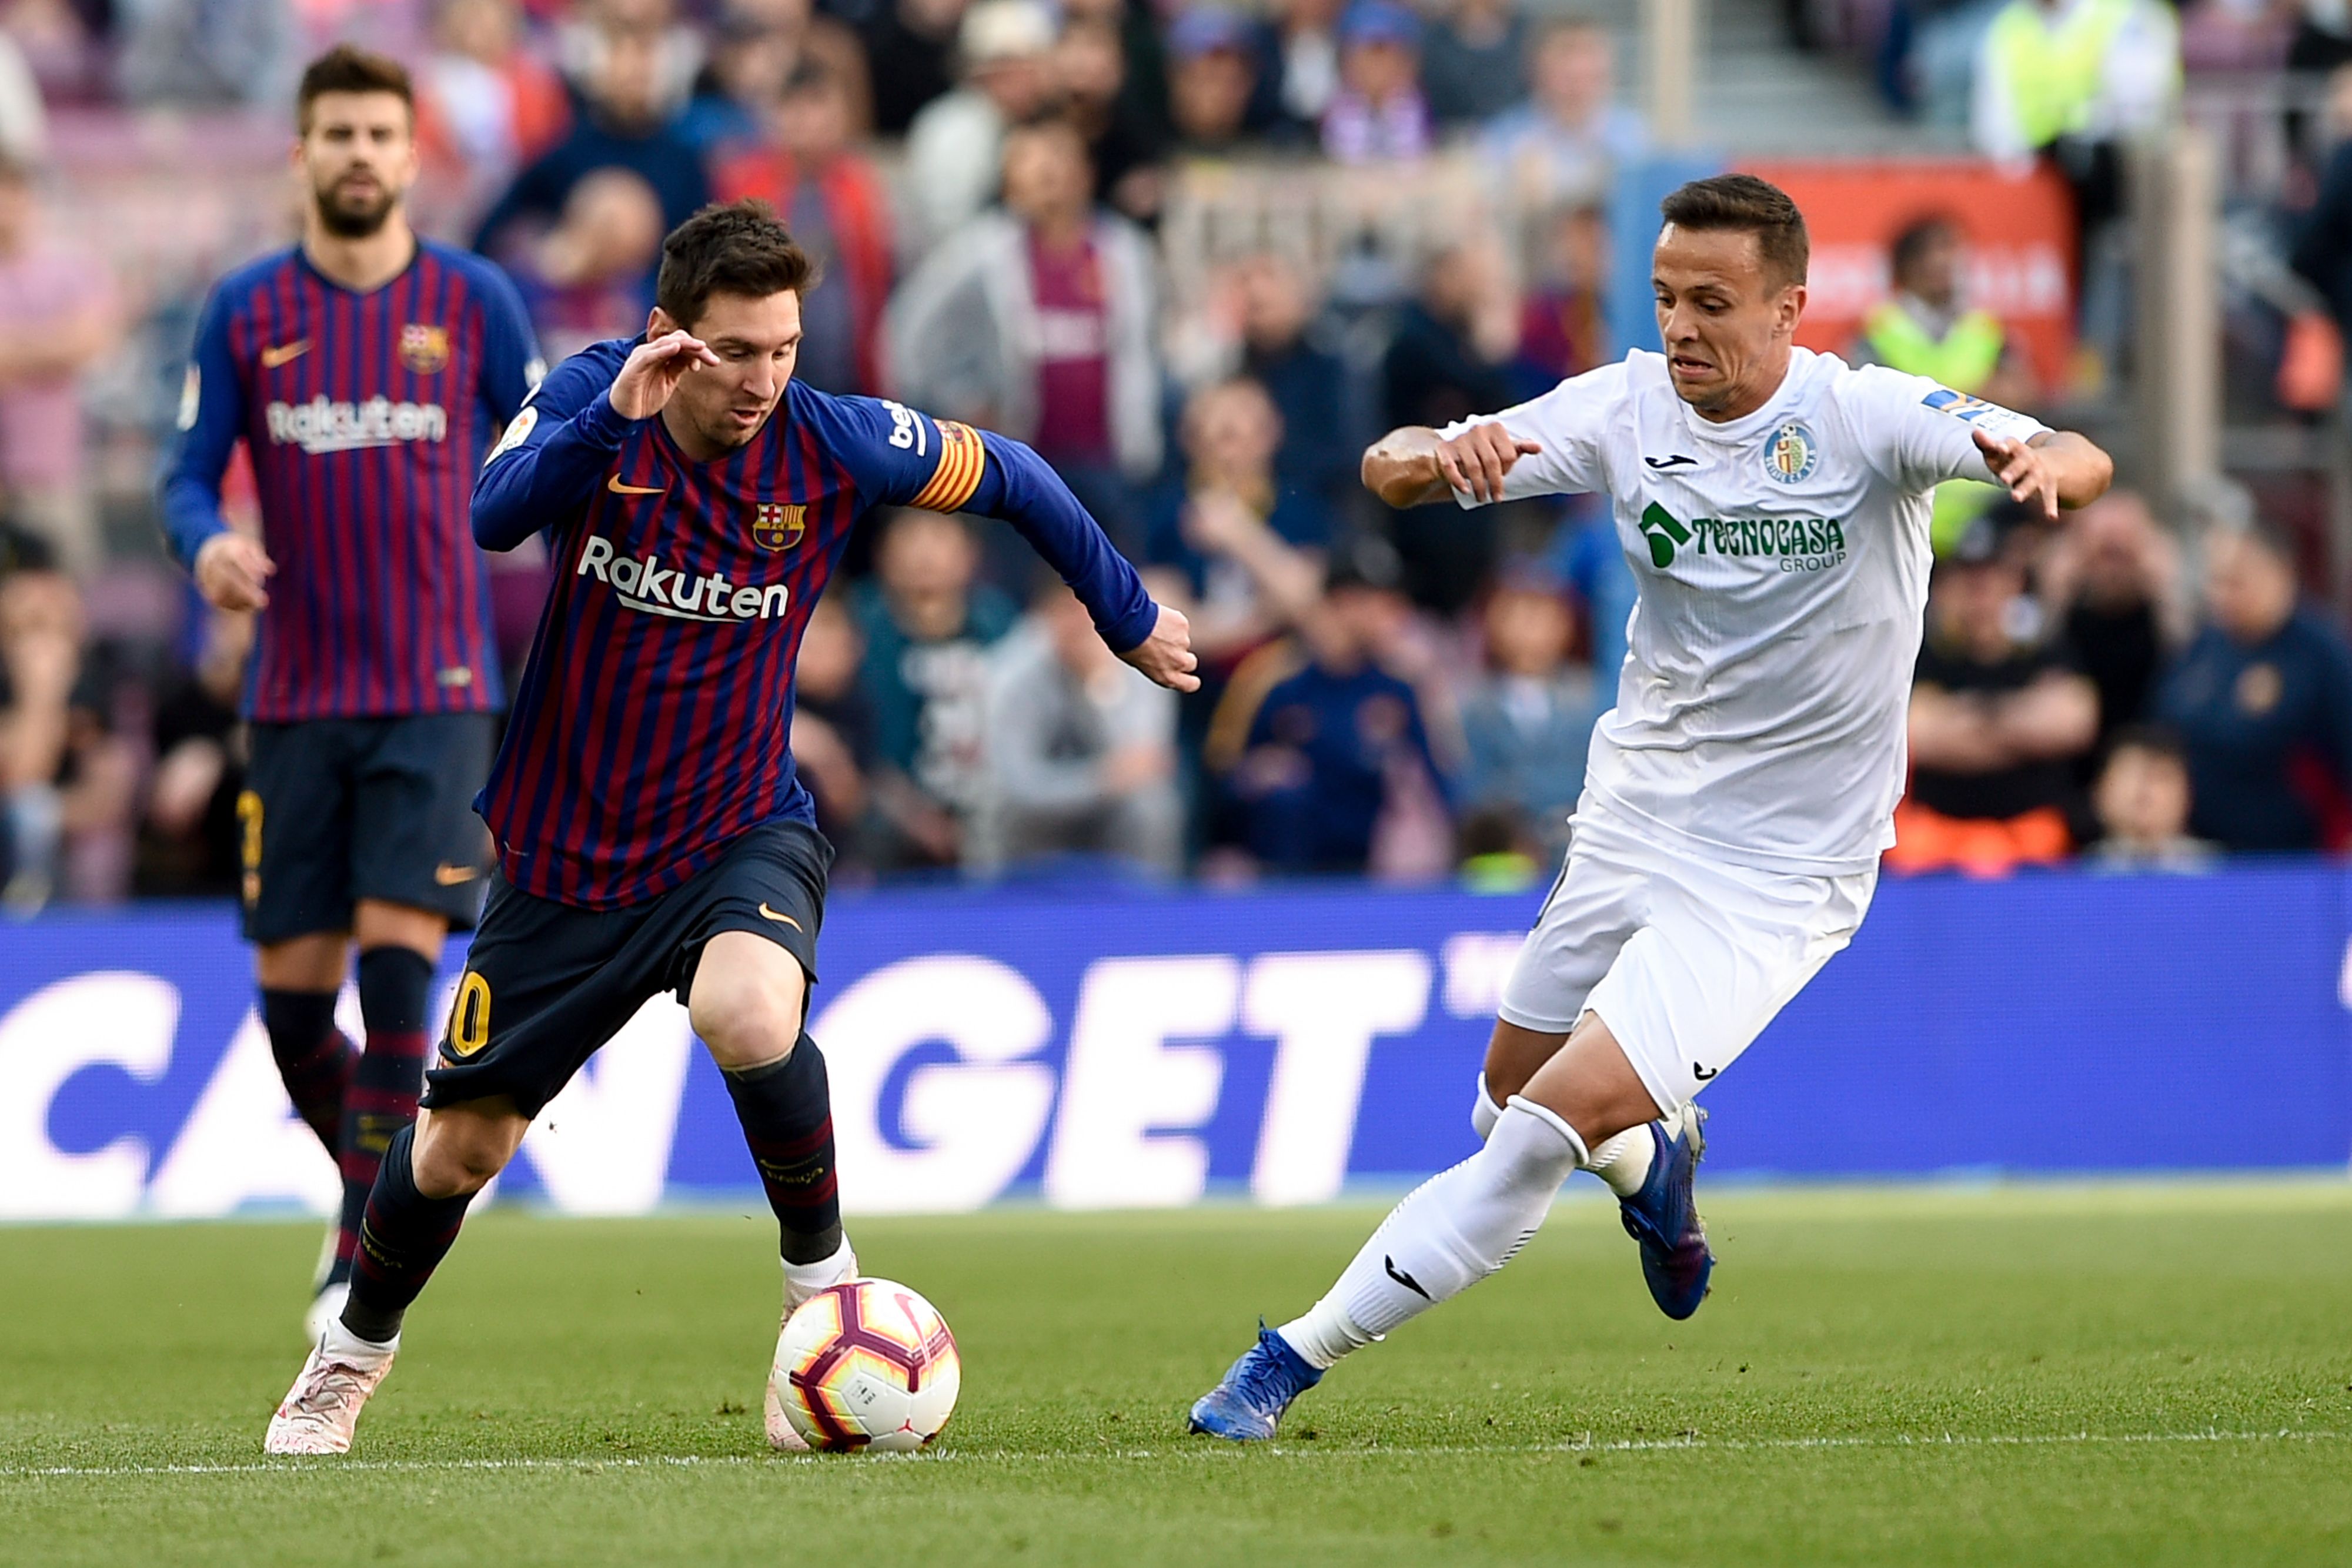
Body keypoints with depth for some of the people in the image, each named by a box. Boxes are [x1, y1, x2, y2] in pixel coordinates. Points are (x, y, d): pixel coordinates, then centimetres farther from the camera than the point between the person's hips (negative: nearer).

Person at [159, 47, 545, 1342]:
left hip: (437, 690, -2)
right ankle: (371, 1175, 29)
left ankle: (366, 1262, -10)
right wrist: (206, 544, -15)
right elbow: (189, 471, 6)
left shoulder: (476, 301, 1)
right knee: (292, 989, 1)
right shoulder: (246, 311, 4)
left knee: (398, 955, -14)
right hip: (297, 692, 2)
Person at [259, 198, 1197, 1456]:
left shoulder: (830, 444, -14)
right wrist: (610, 419, -47)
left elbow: (1009, 479, 3)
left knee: (748, 1013, -36)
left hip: (737, 834, -1)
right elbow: (493, 516, -33)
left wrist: (1131, 619, 12)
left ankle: (823, 1283, -12)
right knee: (460, 1148, 11)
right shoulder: (592, 397, -14)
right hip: (566, 847, 1)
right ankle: (357, 1347, 41)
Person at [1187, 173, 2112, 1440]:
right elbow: (1389, 473, -8)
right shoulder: (1629, 407, -6)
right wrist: (1439, 458, -32)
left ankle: (1307, 1349, -11)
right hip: (1631, 815, 6)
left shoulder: (1863, 418, -18)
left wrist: (2043, 466, -55)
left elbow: (2079, 462, -31)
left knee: (1563, 1115, -19)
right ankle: (1655, 1159, 53)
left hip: (1779, 870, -6)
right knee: (1510, 1096, 19)